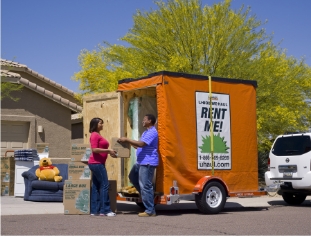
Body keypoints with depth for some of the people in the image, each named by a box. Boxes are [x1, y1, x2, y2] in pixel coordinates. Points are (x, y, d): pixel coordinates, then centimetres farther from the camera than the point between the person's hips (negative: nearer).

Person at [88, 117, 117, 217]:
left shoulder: (98, 135, 20)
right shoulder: (94, 135, -10)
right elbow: (94, 149, -19)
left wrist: (109, 152, 12)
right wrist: (108, 150, -17)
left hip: (99, 163, 10)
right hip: (96, 163, -10)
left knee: (96, 186, 8)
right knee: (104, 185, -9)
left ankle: (94, 210, 10)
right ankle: (105, 210, -7)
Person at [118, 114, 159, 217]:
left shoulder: (152, 132, -15)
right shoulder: (147, 132, 20)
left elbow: (141, 144, -25)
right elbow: (139, 146, 23)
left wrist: (127, 140, -20)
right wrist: (128, 142, 11)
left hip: (148, 163, -11)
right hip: (141, 162, 11)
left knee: (145, 185, -9)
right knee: (133, 177, 23)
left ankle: (150, 211, -5)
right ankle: (144, 194, 29)